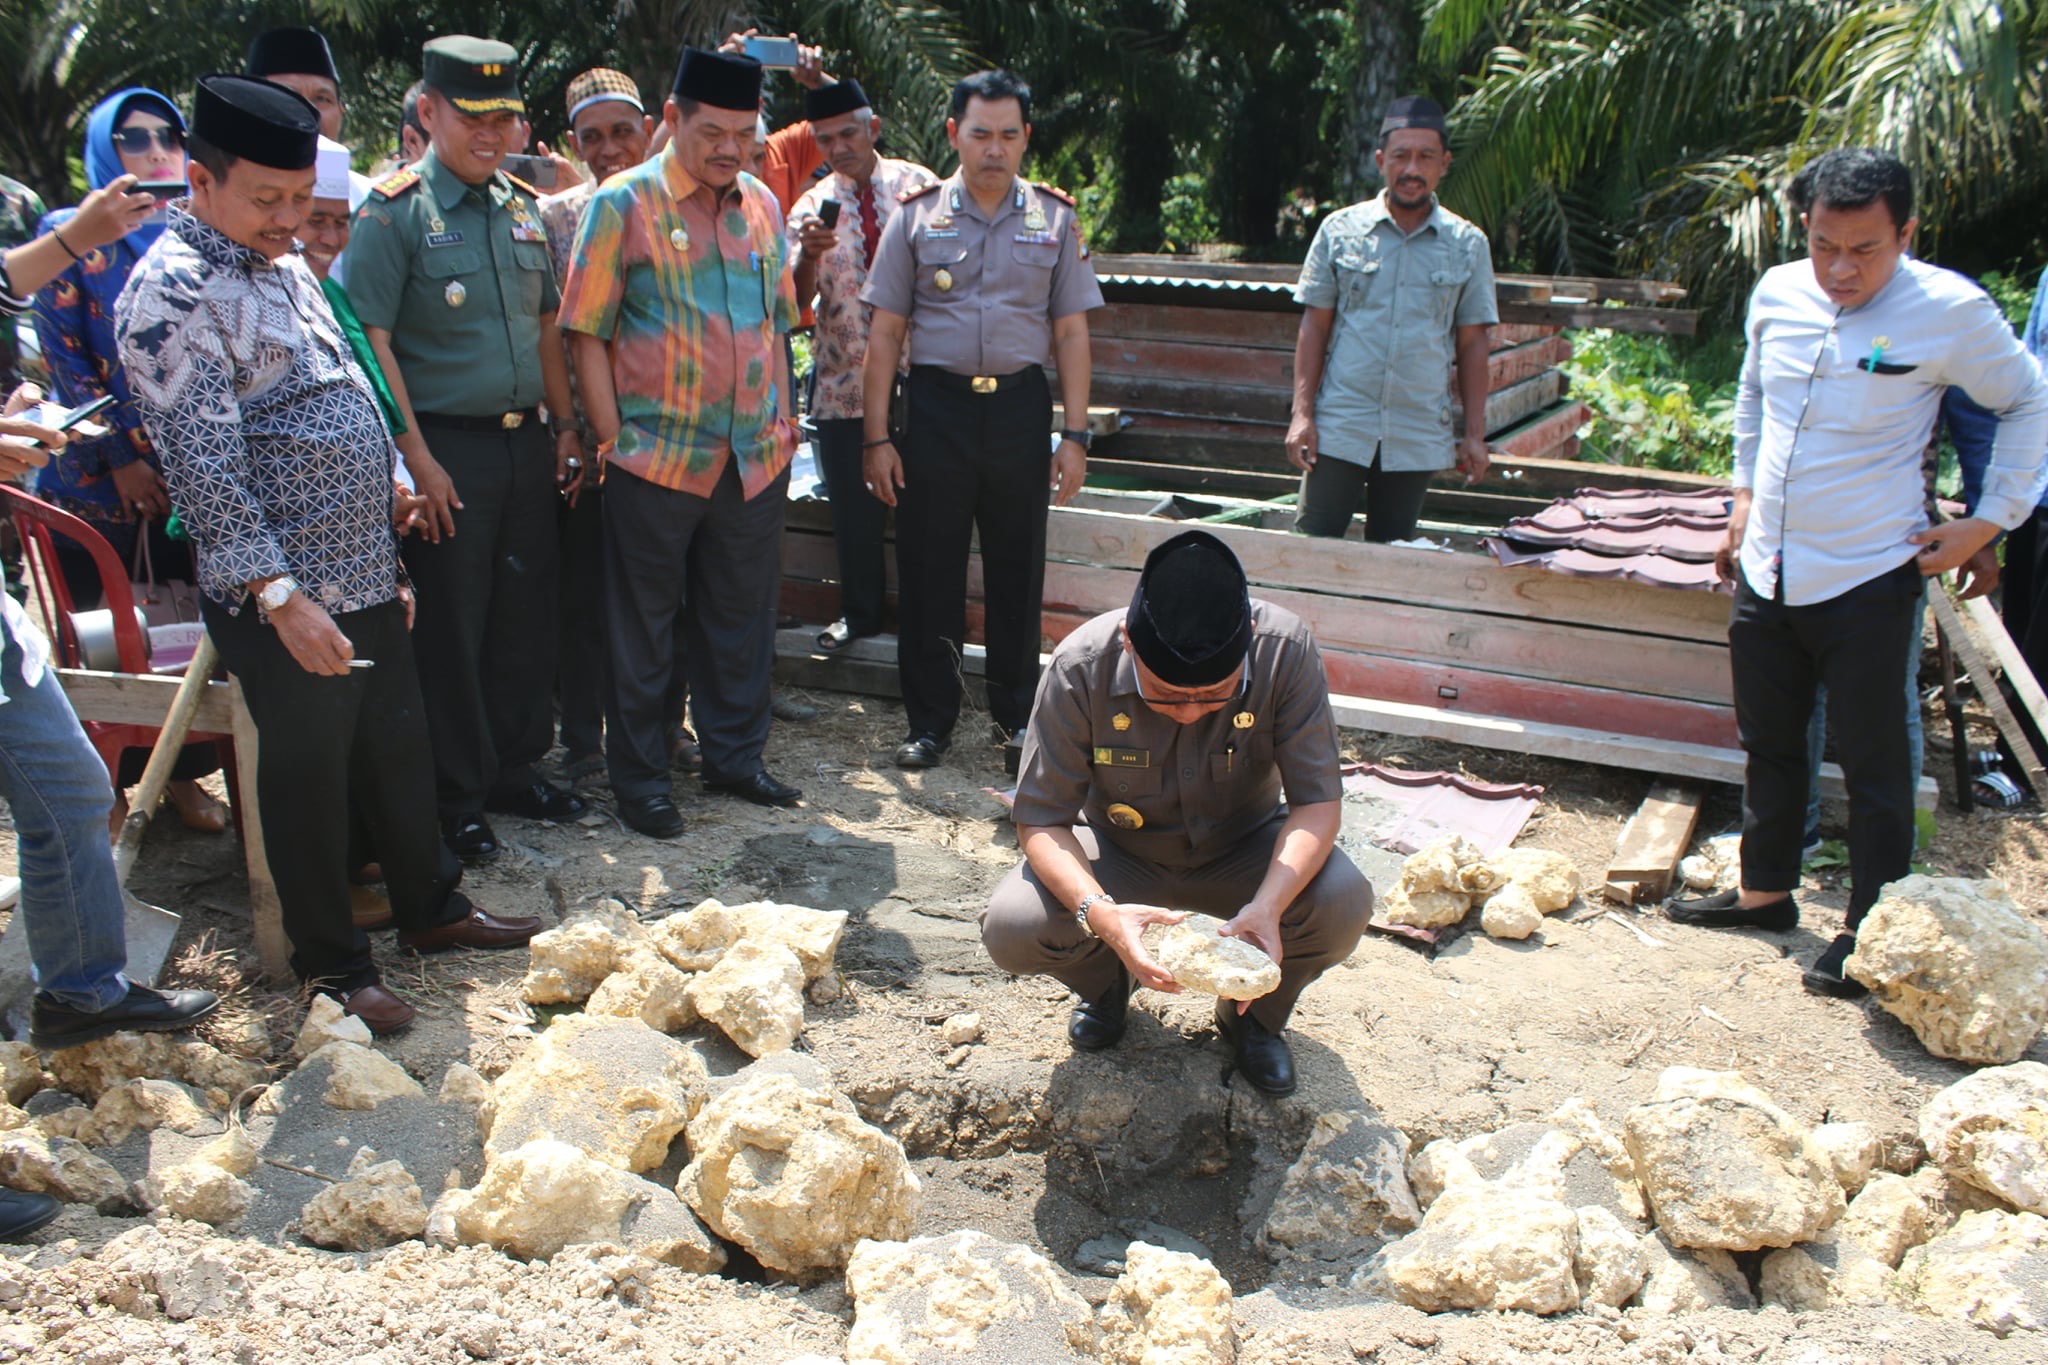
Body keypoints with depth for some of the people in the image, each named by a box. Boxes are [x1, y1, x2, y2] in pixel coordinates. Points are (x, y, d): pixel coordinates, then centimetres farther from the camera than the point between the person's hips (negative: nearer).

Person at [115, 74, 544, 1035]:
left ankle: (432, 909, 35)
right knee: (308, 781, 5)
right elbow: (203, 461, -20)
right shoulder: (172, 290, -15)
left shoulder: (286, 266, 13)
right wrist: (281, 596, -23)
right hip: (282, 603, -8)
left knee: (400, 749, 18)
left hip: (364, 578, 8)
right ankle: (331, 963, 21)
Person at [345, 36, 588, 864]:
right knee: (449, 629, 2)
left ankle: (516, 770, 28)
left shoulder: (524, 208, 11)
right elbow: (371, 340, -12)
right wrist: (417, 460, -16)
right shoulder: (393, 212, -8)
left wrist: (566, 426, 11)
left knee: (526, 615, 13)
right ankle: (456, 797, 16)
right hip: (447, 448, -6)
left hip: (526, 445, 6)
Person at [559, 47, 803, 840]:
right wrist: (611, 438, -10)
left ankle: (734, 756, 29)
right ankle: (639, 780, 19)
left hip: (756, 458, 5)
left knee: (740, 617, 14)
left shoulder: (763, 206, 10)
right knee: (643, 625, 6)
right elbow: (588, 333, -6)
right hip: (658, 457, -4)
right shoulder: (623, 204, -5)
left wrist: (782, 422, 11)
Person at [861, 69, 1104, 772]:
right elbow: (885, 332, 3)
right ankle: (929, 721, 17)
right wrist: (876, 437, -3)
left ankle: (1017, 715, 23)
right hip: (936, 404, -1)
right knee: (929, 570, 3)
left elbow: (1071, 331, 6)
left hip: (1020, 405, 1)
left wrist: (1074, 436, -1)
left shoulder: (1054, 218, 7)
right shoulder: (918, 216, 4)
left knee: (1018, 570, 8)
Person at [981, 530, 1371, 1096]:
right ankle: (1106, 984, 12)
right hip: (1119, 854, 0)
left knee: (1343, 905, -29)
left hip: (1241, 851, 0)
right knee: (1010, 929, -27)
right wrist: (1100, 913, -42)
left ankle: (1254, 1012, 6)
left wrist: (1269, 904, -42)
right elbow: (1041, 821, -23)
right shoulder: (1082, 666, -29)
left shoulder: (1286, 651, -29)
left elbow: (1317, 801, -23)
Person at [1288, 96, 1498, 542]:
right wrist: (1302, 413, -4)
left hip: (1419, 437, 1)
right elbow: (1314, 326, 3)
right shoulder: (1340, 230, 2)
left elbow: (1472, 343, 7)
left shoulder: (1467, 245, 4)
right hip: (1338, 427, -1)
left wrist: (1475, 433, 3)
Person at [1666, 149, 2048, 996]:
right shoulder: (1777, 295, 2)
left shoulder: (1950, 312, -12)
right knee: (1768, 742, 17)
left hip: (1867, 582, -5)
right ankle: (1766, 891, 33)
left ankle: (1869, 930, 16)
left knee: (1874, 764, 4)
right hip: (1767, 572, 5)